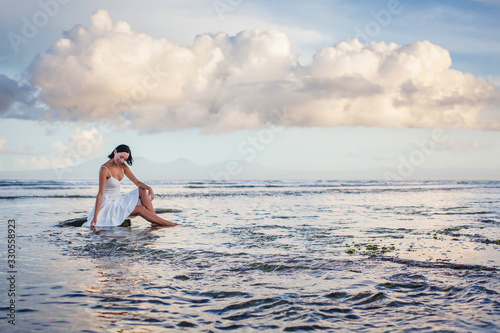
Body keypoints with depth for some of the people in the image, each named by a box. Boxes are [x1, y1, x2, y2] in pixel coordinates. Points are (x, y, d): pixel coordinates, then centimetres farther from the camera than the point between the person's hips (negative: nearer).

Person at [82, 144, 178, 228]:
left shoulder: (123, 167, 4)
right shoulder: (105, 169, -19)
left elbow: (137, 182, 2)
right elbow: (100, 194, -21)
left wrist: (149, 188, -20)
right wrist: (95, 217, -23)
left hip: (118, 201, 8)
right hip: (108, 204, -8)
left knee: (142, 190, -11)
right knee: (141, 209, -20)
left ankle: (155, 221, -16)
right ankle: (166, 223, -15)